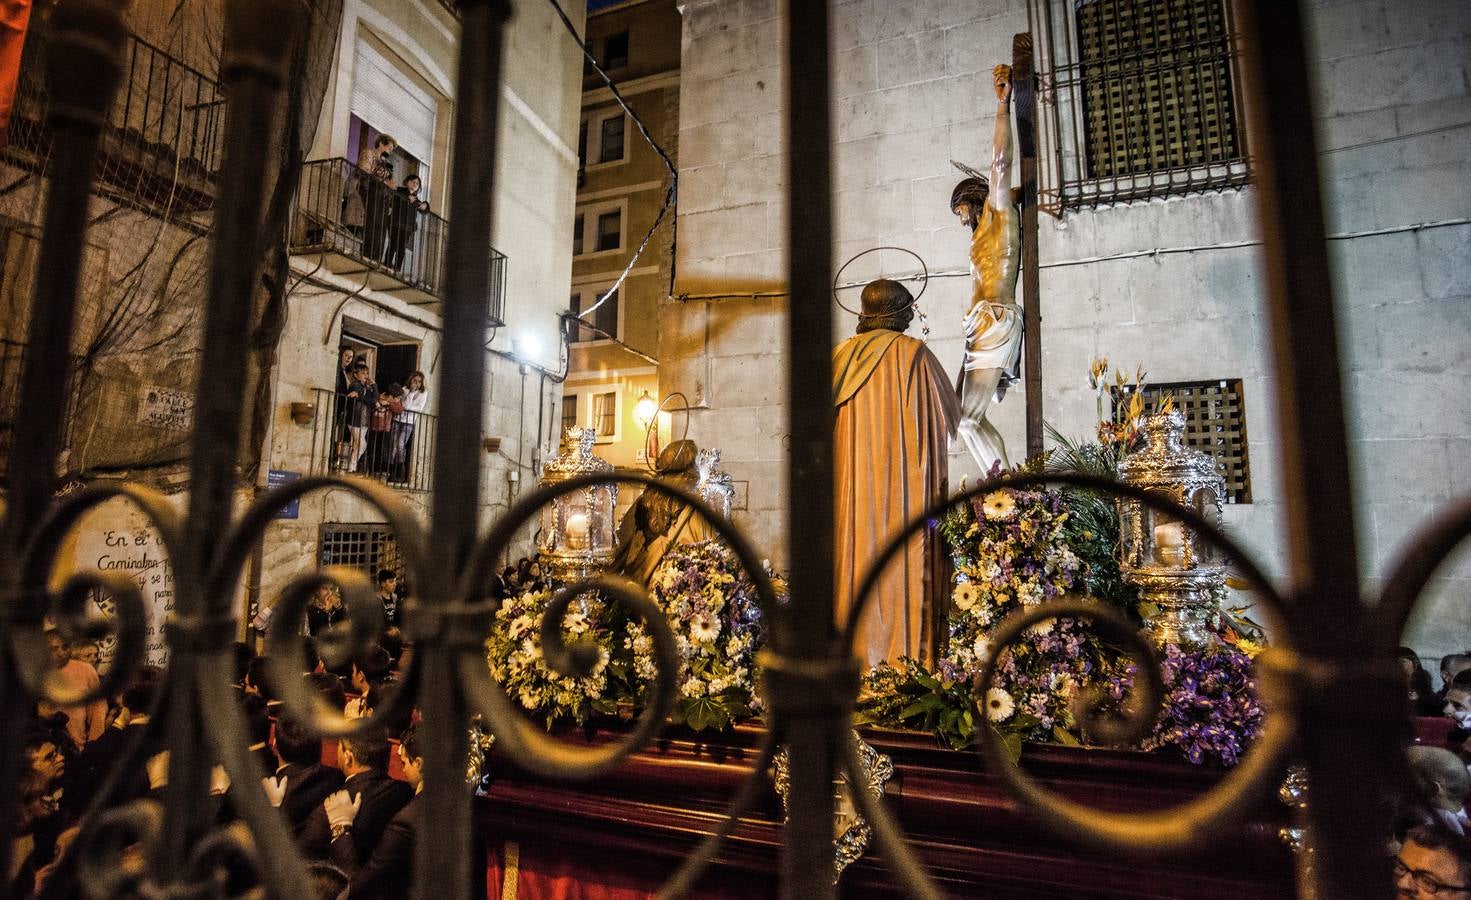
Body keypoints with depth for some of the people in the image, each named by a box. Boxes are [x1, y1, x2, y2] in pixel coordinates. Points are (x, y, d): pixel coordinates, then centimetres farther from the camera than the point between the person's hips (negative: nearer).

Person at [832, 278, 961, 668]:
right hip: (904, 476, -3)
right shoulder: (916, 354, 0)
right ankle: (905, 649, -1)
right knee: (904, 556, -2)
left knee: (857, 550, 4)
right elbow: (948, 417, 7)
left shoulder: (842, 355, 10)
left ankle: (855, 648, 7)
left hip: (851, 476, 4)